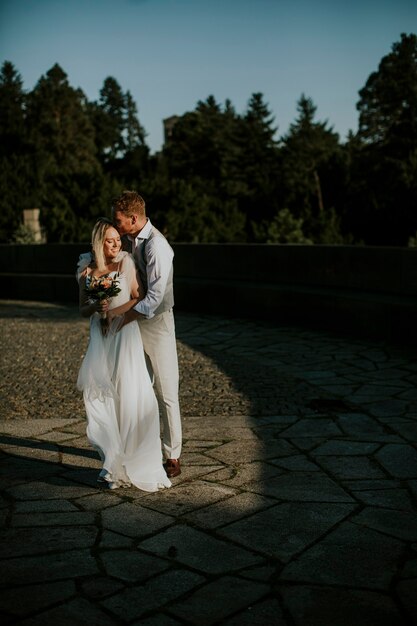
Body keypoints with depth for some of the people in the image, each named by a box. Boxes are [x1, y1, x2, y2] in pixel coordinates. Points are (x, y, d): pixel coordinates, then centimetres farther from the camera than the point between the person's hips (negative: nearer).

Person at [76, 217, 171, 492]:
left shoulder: (126, 263, -3)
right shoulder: (87, 270, 6)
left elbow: (139, 299, -3)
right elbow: (83, 309, 11)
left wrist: (112, 311, -12)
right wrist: (96, 307, -11)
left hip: (125, 336, -3)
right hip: (100, 338, 4)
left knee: (130, 396, -7)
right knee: (101, 398, 3)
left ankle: (136, 464, 3)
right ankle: (115, 462, 14)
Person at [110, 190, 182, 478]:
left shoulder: (156, 245, -21)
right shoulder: (128, 240, 4)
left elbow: (154, 297, -25)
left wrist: (121, 319, -23)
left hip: (156, 323, -8)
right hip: (133, 322, 8)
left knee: (166, 393, 1)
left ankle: (173, 458, 11)